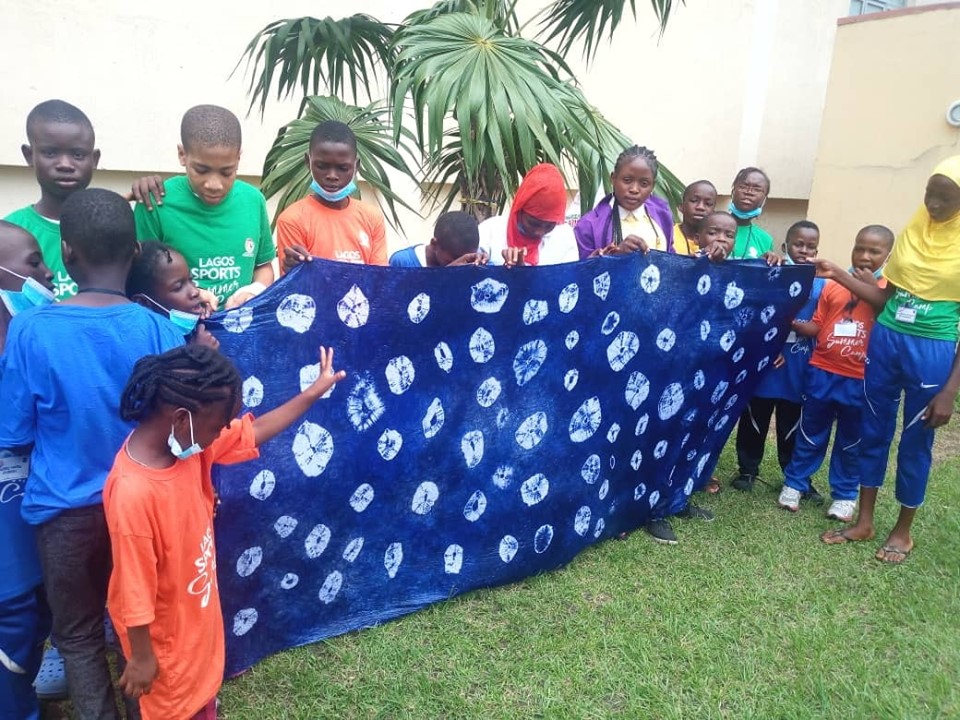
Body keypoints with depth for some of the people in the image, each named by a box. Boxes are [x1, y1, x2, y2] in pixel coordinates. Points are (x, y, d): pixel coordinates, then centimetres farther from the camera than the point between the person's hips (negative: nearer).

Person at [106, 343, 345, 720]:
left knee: (203, 688, 29)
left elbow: (253, 431, 0)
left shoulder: (187, 439, -15)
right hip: (164, 631, -7)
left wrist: (315, 391, 1)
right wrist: (141, 657, -14)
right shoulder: (133, 492, -37)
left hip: (197, 612, 7)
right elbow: (134, 588, -27)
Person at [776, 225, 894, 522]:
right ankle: (794, 483, 27)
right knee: (811, 434, 13)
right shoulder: (833, 286, 4)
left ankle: (844, 494, 27)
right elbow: (817, 327, 6)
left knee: (851, 441, 12)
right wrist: (794, 323, -14)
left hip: (860, 380, -1)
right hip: (822, 373, 2)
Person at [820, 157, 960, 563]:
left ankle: (903, 531, 27)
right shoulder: (913, 230, 5)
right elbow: (887, 297, 10)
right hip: (885, 340, 5)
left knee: (915, 442, 8)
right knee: (873, 430, 11)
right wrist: (839, 276, -2)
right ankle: (864, 521, 26)